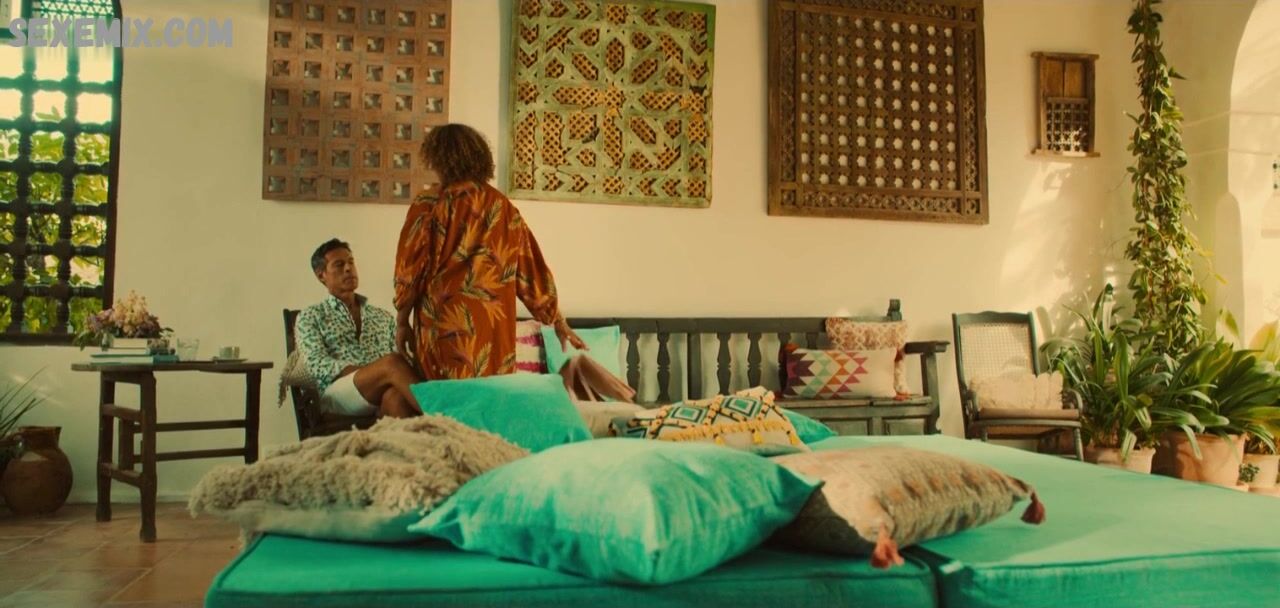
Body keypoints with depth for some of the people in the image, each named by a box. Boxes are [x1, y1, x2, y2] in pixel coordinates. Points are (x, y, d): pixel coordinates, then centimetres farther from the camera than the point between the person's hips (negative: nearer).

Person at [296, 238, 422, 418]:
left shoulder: (384, 316, 28)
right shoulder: (311, 317, 17)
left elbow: (402, 356, 16)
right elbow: (317, 365, 1)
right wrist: (372, 370, -14)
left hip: (383, 393, 3)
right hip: (337, 393, -3)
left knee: (396, 392, -38)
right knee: (392, 363, -35)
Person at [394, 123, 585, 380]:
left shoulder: (429, 204, -3)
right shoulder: (503, 208, 8)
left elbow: (410, 269, -3)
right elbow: (532, 271, 11)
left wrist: (402, 322, 9)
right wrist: (561, 325, 18)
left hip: (444, 328, -3)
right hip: (493, 331, 3)